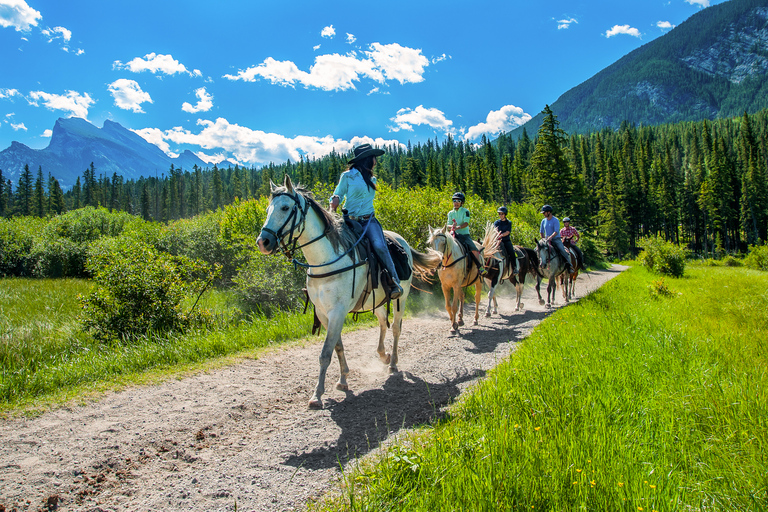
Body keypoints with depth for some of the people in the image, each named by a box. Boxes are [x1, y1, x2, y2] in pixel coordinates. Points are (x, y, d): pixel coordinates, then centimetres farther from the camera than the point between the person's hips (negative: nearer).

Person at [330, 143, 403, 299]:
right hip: (350, 221, -2)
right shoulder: (347, 176, 2)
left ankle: (395, 281, -16)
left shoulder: (372, 179, 18)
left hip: (369, 221, 2)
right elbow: (338, 194, 4)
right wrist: (335, 199, -18)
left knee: (379, 246, -26)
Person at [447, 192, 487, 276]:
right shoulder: (450, 213, 12)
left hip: (465, 234, -3)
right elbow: (448, 225, 5)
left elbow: (466, 223, -11)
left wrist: (458, 227, -28)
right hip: (454, 235, 3)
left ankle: (480, 267, -9)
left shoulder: (465, 211, 2)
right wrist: (452, 226, -19)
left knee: (474, 250, -21)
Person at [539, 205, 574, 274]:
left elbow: (556, 232, -17)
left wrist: (551, 237, -32)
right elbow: (541, 231, 19)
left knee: (563, 251, -22)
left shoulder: (555, 220, -6)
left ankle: (569, 266, -13)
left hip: (556, 239, -5)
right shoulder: (543, 221, 11)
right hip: (547, 240, 5)